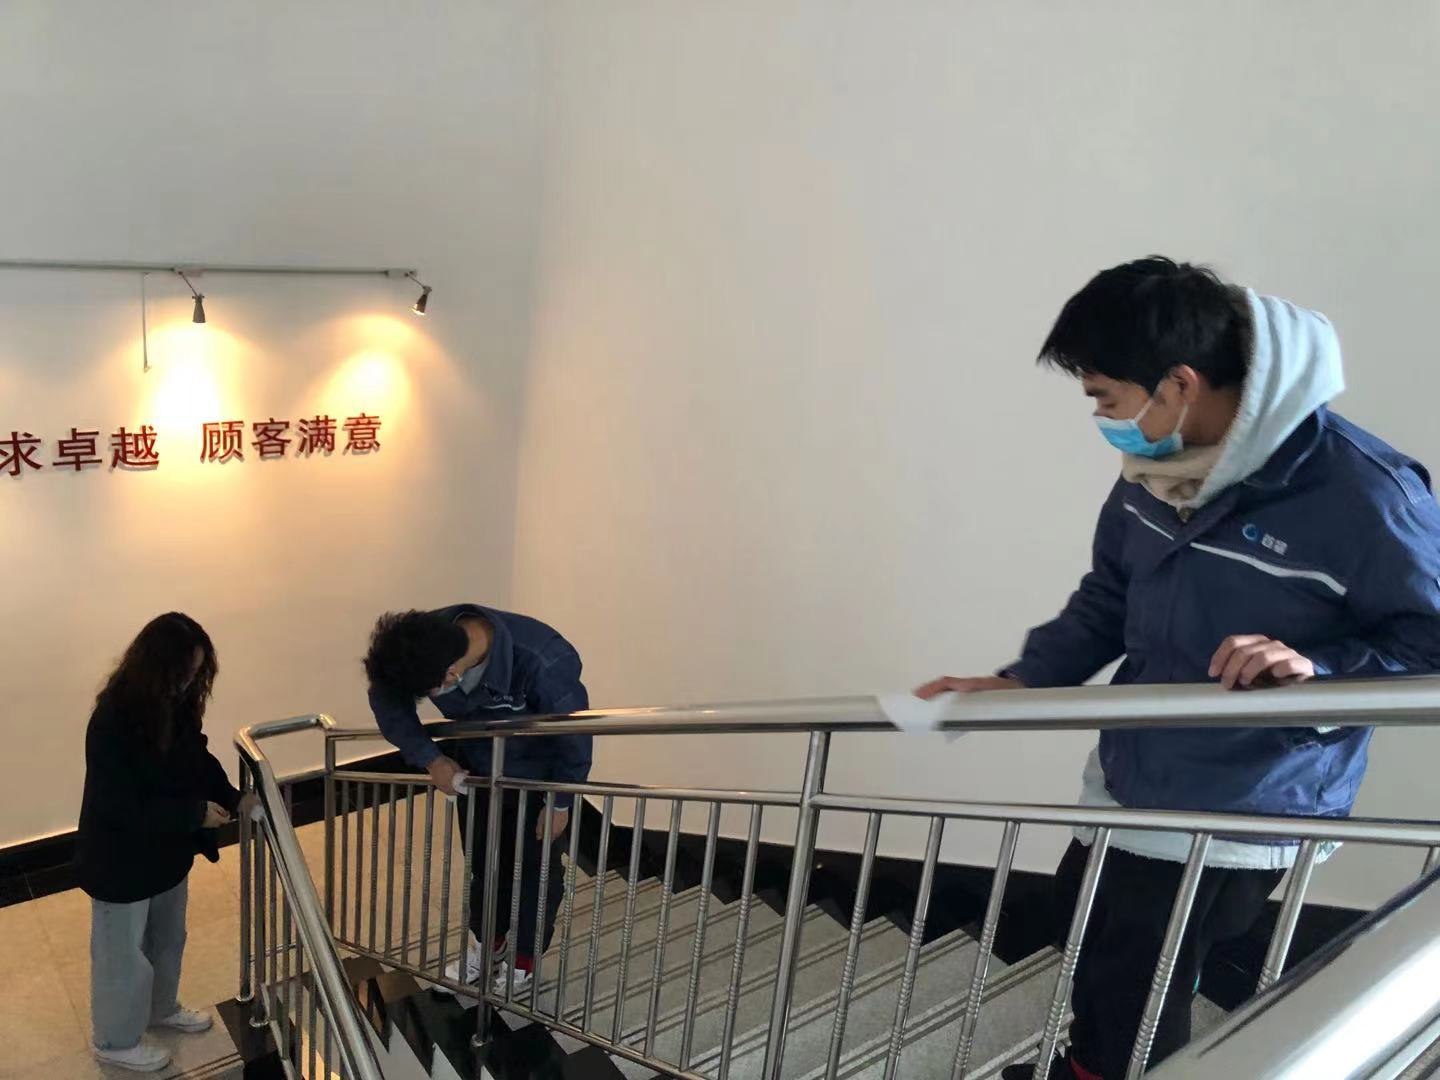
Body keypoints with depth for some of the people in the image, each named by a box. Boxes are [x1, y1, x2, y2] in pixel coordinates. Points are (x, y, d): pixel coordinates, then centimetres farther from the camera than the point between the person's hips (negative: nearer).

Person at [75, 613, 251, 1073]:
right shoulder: (113, 721, -31)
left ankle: (161, 1009, 52)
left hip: (167, 847, 8)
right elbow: (121, 807, -29)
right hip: (121, 860, -7)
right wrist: (196, 813, -26)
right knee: (124, 953, 15)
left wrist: (232, 798, -9)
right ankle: (117, 1041, 38)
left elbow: (197, 758, 6)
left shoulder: (175, 704, -8)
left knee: (167, 938, 27)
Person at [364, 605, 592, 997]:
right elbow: (386, 700, -10)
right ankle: (487, 943, 44)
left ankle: (523, 958, 35)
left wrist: (561, 803, -13)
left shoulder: (541, 663, -43)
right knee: (482, 861, 19)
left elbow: (575, 732, -26)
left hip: (537, 776, -4)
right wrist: (431, 759, -18)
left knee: (535, 866, 12)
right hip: (475, 769, 4)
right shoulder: (432, 641, -28)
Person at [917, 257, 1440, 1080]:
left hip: (1237, 823, -7)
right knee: (1088, 951, 28)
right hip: (1127, 790, 8)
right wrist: (1017, 683, 1)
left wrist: (1320, 668, -33)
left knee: (1137, 1005, 6)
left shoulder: (1360, 490, -25)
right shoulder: (1154, 470, -3)